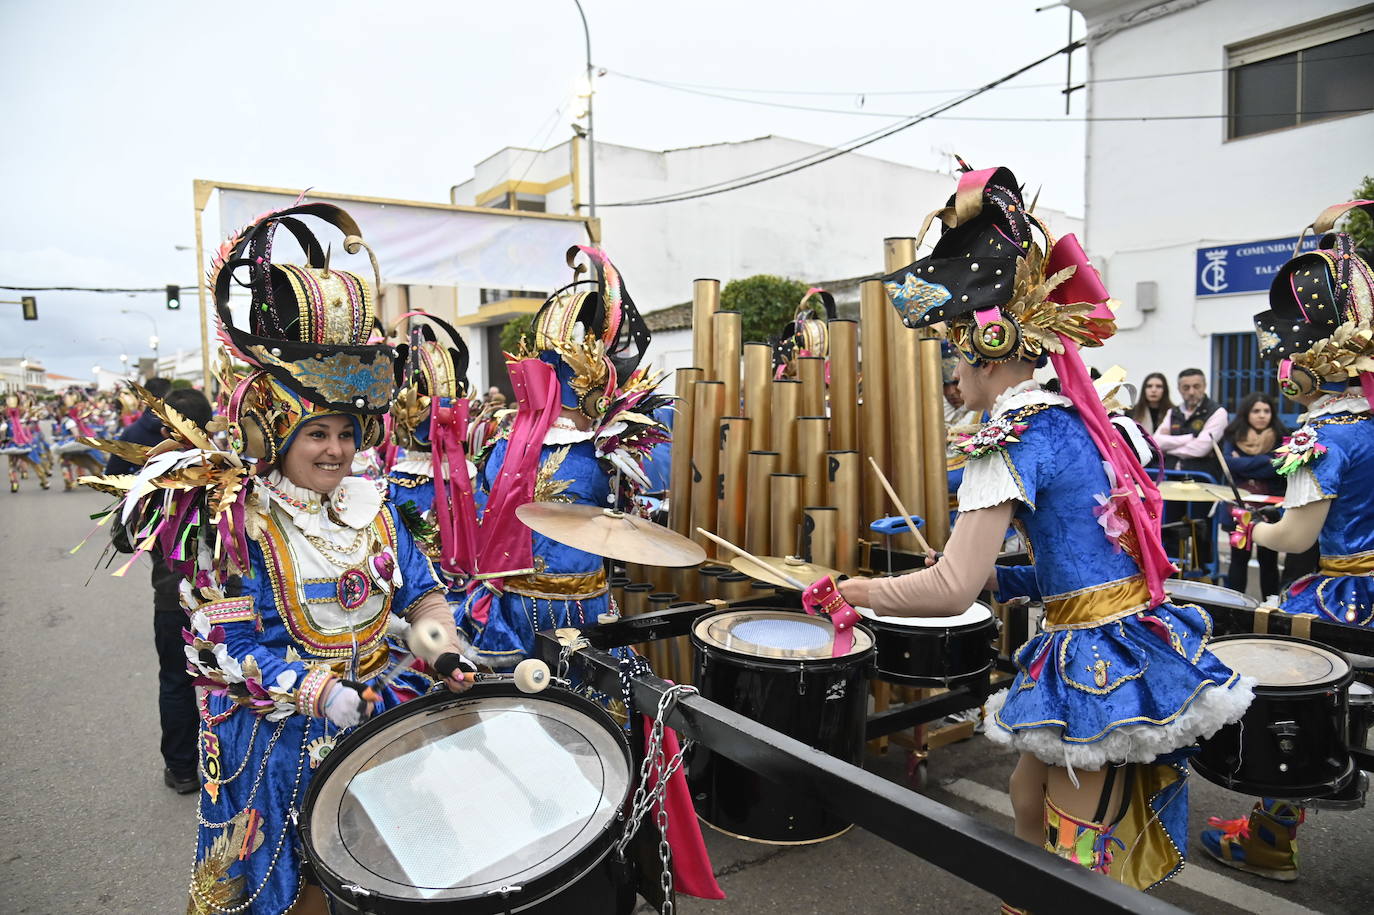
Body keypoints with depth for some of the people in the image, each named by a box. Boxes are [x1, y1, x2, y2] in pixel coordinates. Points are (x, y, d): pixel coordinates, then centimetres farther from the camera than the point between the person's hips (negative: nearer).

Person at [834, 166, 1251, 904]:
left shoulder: (1012, 434, -18)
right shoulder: (1084, 417, 9)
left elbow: (951, 590, -24)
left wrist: (859, 589, -8)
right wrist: (1000, 579, 15)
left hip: (1096, 666, -9)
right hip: (1143, 643, 9)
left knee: (1084, 871, 8)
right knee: (1030, 802, 24)